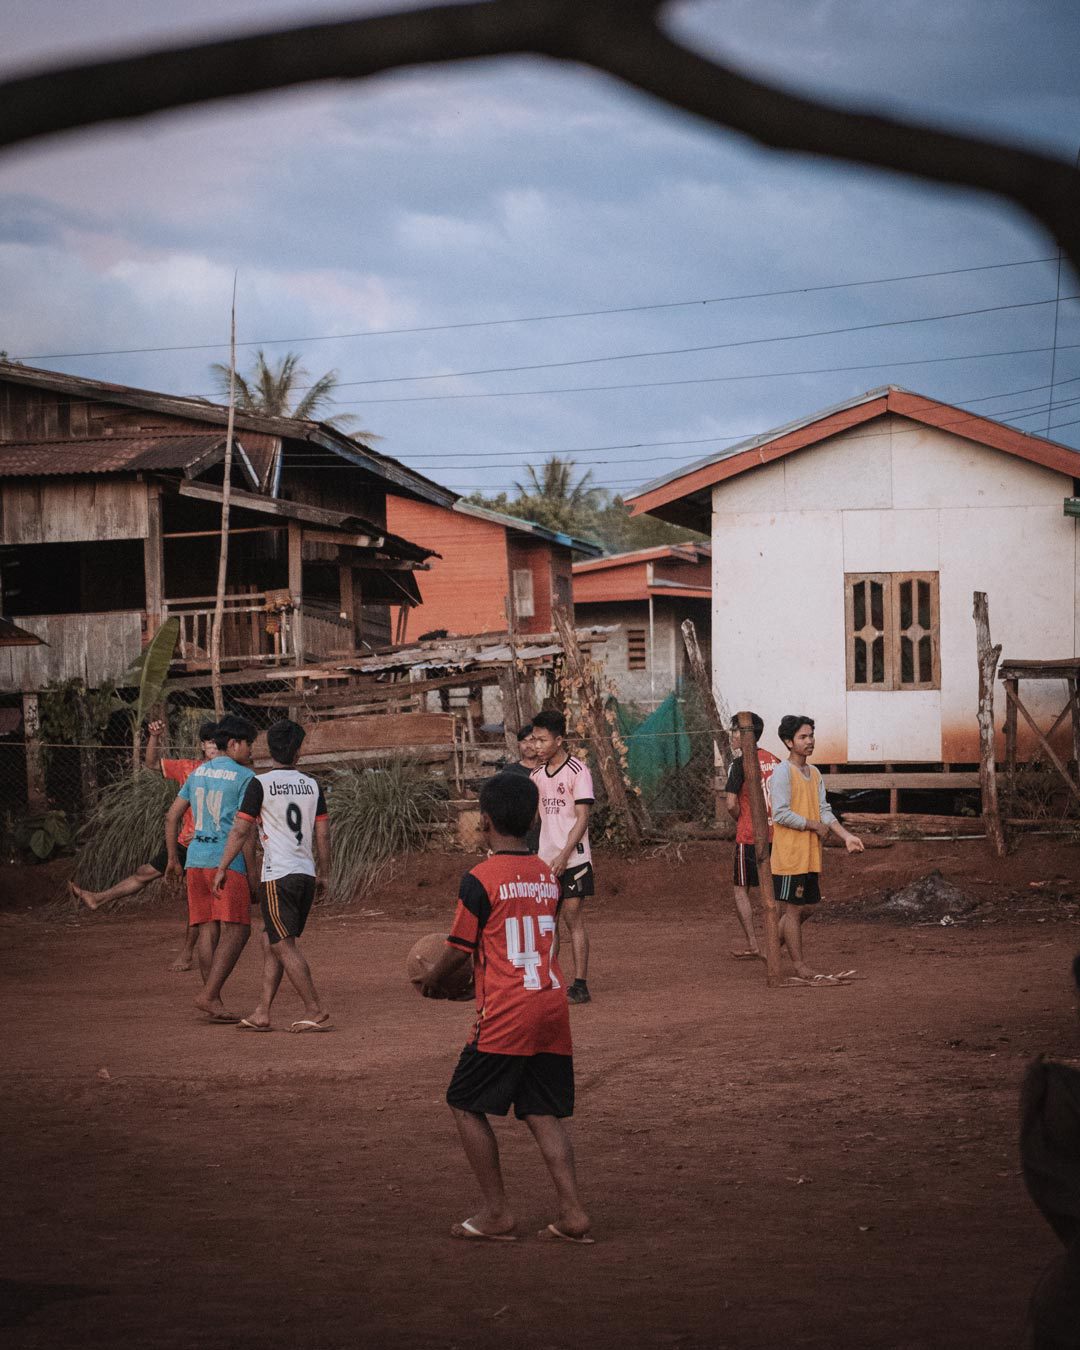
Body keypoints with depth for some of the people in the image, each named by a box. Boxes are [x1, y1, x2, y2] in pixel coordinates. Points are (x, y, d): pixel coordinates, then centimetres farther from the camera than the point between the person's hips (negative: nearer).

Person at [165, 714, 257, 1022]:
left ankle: (214, 1003, 5)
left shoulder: (198, 773, 15)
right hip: (227, 861, -7)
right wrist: (252, 871, -5)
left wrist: (173, 859, 23)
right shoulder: (244, 777, -5)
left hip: (196, 858, 7)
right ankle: (208, 994, -19)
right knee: (236, 929, -7)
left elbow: (172, 816, 16)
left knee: (208, 929, 6)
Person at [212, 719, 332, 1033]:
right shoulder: (312, 786, 8)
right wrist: (324, 874, 19)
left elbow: (240, 830, -7)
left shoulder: (261, 784, -6)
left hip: (278, 875, -6)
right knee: (270, 940, 14)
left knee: (285, 945, -3)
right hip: (306, 873, 6)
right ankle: (261, 1013, 12)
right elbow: (323, 834, 10)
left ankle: (315, 1012, -6)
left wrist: (222, 868, 0)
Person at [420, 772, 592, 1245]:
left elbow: (459, 950, -5)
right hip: (553, 1008, 6)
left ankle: (497, 1215, 6)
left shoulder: (480, 880, -10)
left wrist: (433, 978, 15)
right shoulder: (547, 876, 11)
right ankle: (572, 1214, 0)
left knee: (466, 1105, 8)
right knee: (544, 1113, 10)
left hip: (505, 1015, -6)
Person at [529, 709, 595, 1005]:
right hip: (545, 859, 7)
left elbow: (582, 818, -13)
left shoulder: (577, 772, -10)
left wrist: (564, 855, -21)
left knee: (574, 919, -5)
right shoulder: (538, 773, 11)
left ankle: (580, 985, -1)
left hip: (572, 859, -7)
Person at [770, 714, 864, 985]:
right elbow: (781, 814, -19)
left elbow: (824, 810, 10)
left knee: (806, 907, 12)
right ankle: (800, 969, 2)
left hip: (810, 855, 9)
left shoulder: (814, 774, 14)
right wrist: (815, 826, -12)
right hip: (789, 854, -8)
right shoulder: (783, 772, -12)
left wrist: (846, 835, -3)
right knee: (793, 909, -2)